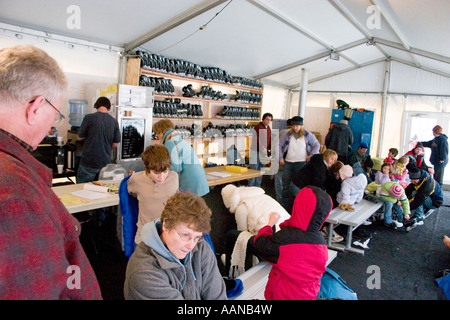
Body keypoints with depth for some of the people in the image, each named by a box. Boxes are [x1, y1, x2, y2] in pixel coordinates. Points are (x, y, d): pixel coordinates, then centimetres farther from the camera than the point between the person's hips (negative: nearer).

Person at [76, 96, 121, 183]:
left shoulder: (89, 118, -8)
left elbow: (80, 137, 2)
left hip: (88, 163, -3)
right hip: (105, 163, 3)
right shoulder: (114, 122, -1)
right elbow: (115, 144, 4)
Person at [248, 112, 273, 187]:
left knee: (260, 170, 12)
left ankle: (257, 186, 22)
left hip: (264, 152, 7)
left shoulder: (268, 129, 13)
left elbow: (270, 140, 15)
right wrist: (263, 149, -25)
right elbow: (257, 140, -19)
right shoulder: (257, 127, -11)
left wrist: (271, 149, 0)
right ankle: (250, 187, 3)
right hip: (256, 151, -7)